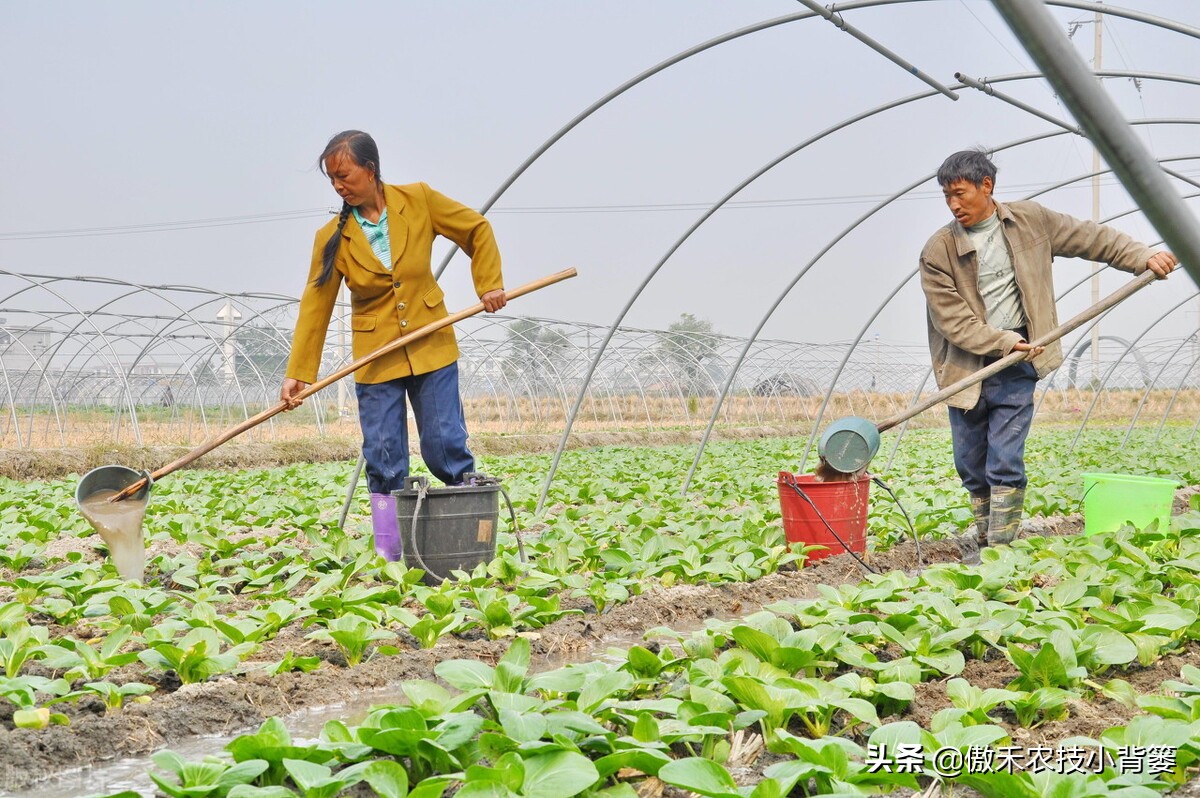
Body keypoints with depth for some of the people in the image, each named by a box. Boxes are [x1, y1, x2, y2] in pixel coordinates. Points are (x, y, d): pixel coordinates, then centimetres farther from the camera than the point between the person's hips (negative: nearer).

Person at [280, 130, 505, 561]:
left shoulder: (419, 200, -5)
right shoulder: (332, 238, -4)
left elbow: (477, 229, 7)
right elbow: (315, 305, -3)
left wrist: (489, 283, -2)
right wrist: (298, 373, -6)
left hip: (431, 348, -1)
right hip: (375, 359, 1)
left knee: (445, 446, -1)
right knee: (384, 461, 1)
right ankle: (388, 559, 8)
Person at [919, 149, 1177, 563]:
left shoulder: (1030, 220, 1)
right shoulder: (938, 251, -7)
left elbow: (1089, 237, 9)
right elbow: (952, 319, -11)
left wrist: (1143, 257, 1)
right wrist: (1005, 342, -17)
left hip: (1016, 370, 0)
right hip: (965, 371, 0)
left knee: (1005, 465, -7)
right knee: (970, 467, 10)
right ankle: (983, 533, 31)